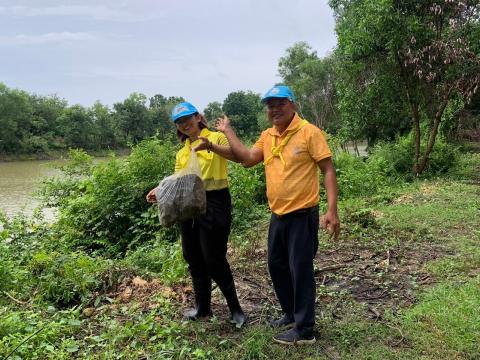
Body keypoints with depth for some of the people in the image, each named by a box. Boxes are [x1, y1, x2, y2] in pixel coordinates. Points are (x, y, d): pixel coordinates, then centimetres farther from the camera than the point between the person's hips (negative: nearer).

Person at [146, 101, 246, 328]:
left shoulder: (215, 137, -2)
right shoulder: (182, 152, 16)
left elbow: (238, 155, -21)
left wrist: (211, 146, -36)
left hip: (214, 203, -7)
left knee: (214, 259, -6)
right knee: (193, 258, 13)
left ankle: (235, 308, 12)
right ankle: (202, 307, 30)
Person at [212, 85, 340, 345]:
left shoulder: (309, 132, -12)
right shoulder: (267, 136, 9)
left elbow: (328, 171, -12)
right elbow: (248, 159, 3)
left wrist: (332, 210, -20)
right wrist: (228, 131, 7)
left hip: (302, 215, -7)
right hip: (277, 215, 8)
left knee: (300, 271, 1)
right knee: (276, 266, 18)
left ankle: (304, 330, 16)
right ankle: (291, 315, 37)